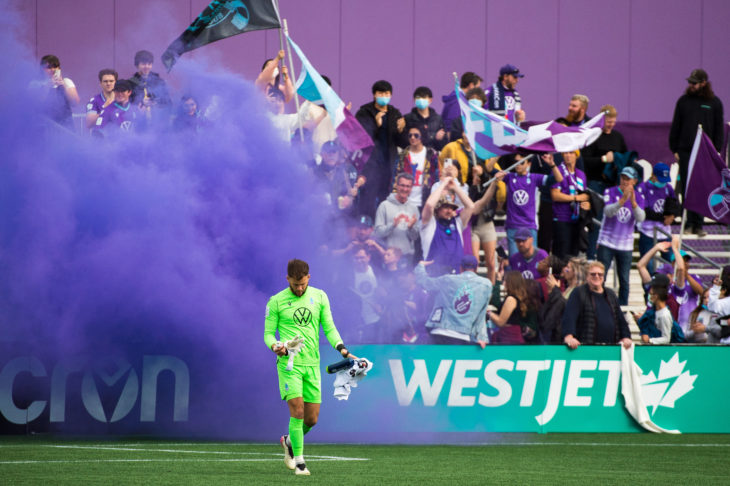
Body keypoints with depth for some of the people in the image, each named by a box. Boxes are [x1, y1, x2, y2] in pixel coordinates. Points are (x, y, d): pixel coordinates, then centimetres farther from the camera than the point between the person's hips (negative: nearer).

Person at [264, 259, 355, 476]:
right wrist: (275, 347, -20)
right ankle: (298, 460, -5)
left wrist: (343, 350, -7)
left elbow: (329, 328, 8)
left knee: (311, 419, 5)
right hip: (289, 363, -4)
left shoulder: (319, 297, 7)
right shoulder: (276, 302, -1)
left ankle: (289, 441, 34)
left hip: (312, 364, 4)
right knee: (297, 410, -15)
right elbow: (268, 333, 2)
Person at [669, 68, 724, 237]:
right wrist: (674, 149, 5)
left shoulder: (714, 103, 5)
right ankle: (689, 223, 4)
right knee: (686, 188, -1)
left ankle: (698, 224, 2)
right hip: (685, 152, 1)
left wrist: (716, 150, 0)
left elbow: (719, 129, 8)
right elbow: (675, 127, 10)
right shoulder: (684, 101, 7)